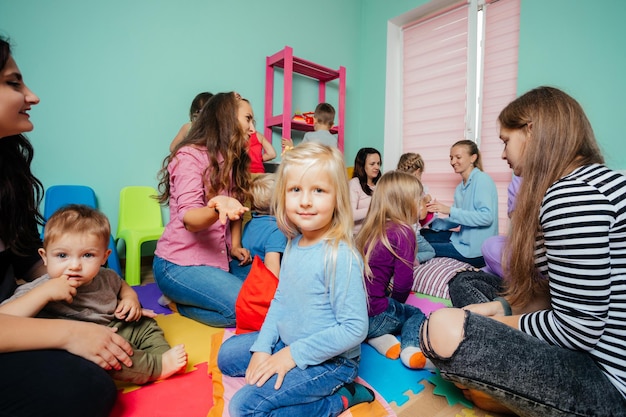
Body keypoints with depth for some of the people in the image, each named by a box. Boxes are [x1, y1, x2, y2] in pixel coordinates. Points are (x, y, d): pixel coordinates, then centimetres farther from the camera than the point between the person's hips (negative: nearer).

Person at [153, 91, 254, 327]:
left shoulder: (233, 161, 11)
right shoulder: (190, 156, -13)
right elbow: (189, 219, -24)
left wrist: (235, 246, -1)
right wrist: (218, 208, -46)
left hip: (217, 260, 8)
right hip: (180, 265, -8)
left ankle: (182, 299, 6)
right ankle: (179, 304, 0)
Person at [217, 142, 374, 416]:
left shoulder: (340, 256, -29)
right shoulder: (294, 243, -4)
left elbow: (355, 328, -27)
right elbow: (280, 299, 5)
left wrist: (294, 354, -20)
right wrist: (262, 348, -3)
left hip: (329, 361, -8)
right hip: (285, 342, 8)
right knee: (226, 354, 20)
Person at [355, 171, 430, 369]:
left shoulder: (370, 229, 10)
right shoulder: (403, 232, -8)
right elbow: (403, 282, -9)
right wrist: (396, 304, 12)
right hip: (372, 315, -5)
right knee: (416, 314, 24)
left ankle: (378, 337, 7)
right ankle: (411, 347, -1)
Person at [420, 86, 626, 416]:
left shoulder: (573, 195, -22)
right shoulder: (595, 180, 10)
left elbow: (578, 329, -23)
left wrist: (496, 323, -8)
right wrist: (501, 306, 6)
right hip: (597, 355, 10)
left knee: (443, 330, -24)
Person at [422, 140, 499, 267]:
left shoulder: (482, 179, -13)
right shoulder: (460, 188, 11)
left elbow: (487, 217, -24)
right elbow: (458, 220, 9)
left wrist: (449, 210, -26)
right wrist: (432, 222, -6)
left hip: (477, 250, -8)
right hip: (462, 239, 8)